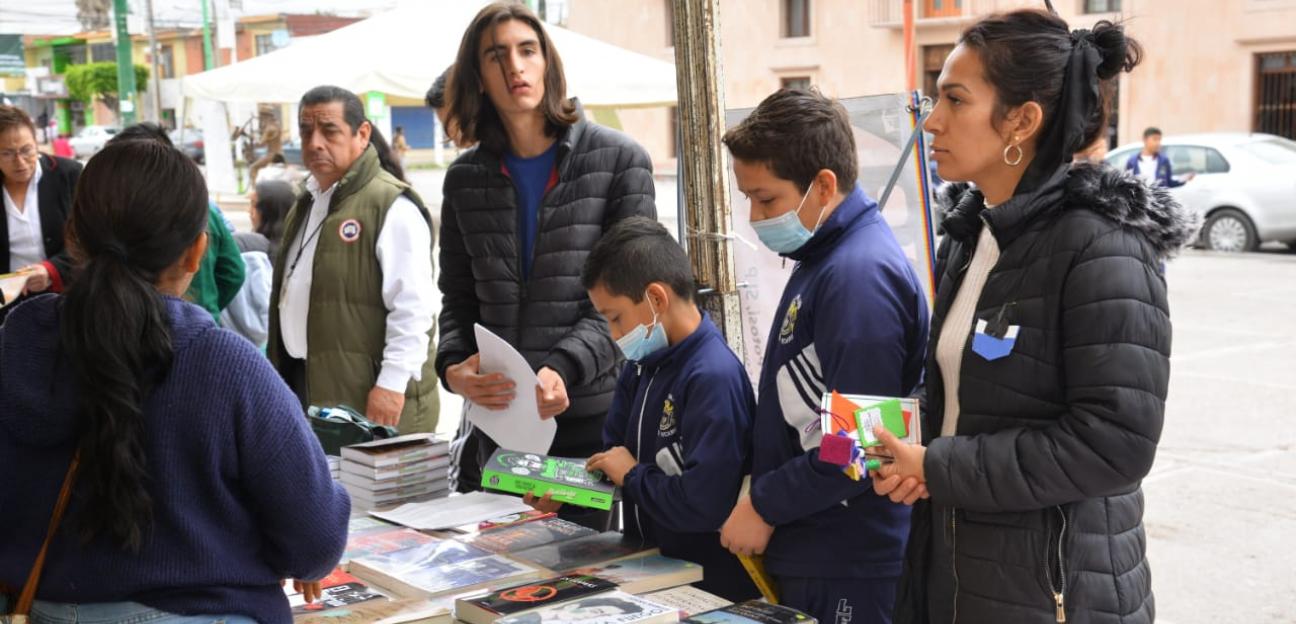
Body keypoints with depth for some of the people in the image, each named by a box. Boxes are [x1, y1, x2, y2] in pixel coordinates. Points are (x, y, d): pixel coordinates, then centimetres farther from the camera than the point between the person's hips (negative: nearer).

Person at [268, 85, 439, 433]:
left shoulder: (391, 206, -14)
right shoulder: (307, 203, 16)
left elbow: (412, 308, -19)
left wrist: (391, 384, -22)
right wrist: (280, 376, 22)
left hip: (368, 400, -9)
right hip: (306, 387, 9)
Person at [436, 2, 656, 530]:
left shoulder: (619, 161, -2)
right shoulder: (466, 178, 11)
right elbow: (458, 297, 13)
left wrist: (564, 368, -21)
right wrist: (452, 366, -8)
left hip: (594, 412, -4)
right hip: (499, 419, 4)